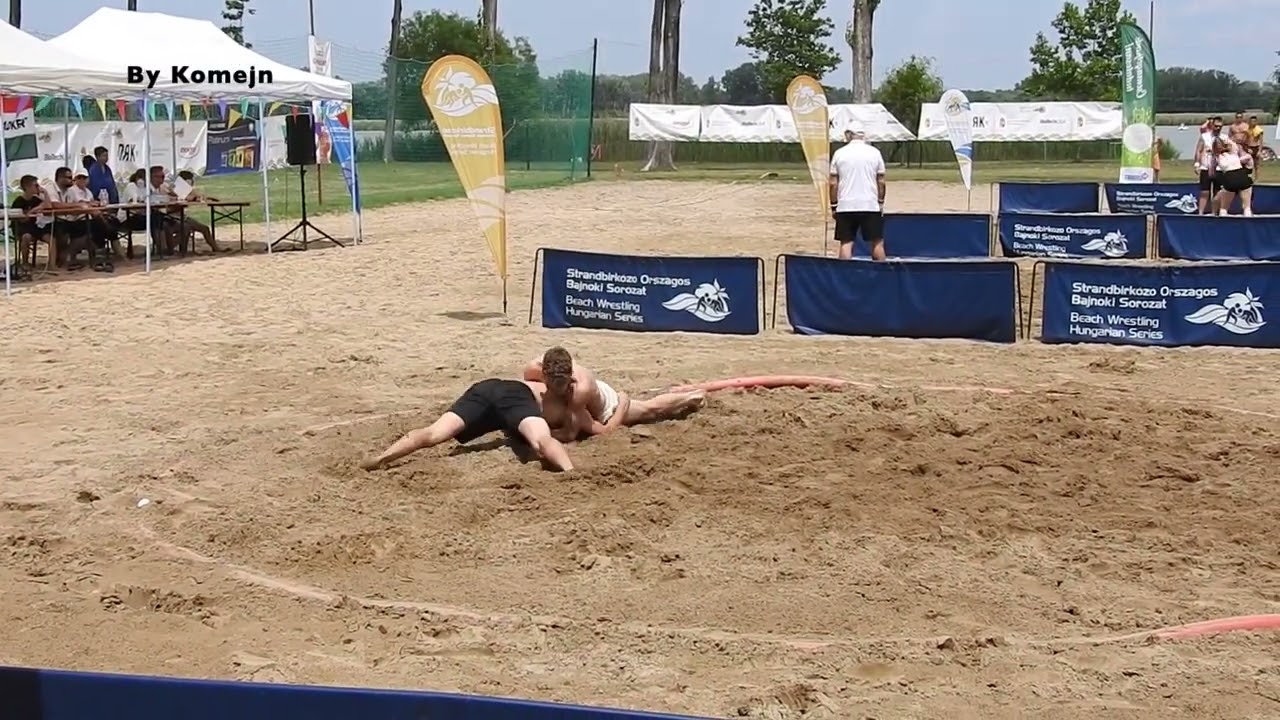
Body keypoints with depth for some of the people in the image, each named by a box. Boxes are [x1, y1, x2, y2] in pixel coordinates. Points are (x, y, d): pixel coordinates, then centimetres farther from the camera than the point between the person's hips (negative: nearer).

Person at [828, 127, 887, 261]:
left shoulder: (839, 153, 2)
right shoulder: (874, 152, 2)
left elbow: (833, 183, 1)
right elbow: (881, 182, 3)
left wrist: (833, 206, 7)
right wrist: (881, 202, 13)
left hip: (845, 206, 1)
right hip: (870, 205, 0)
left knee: (846, 243, 2)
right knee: (877, 242, 6)